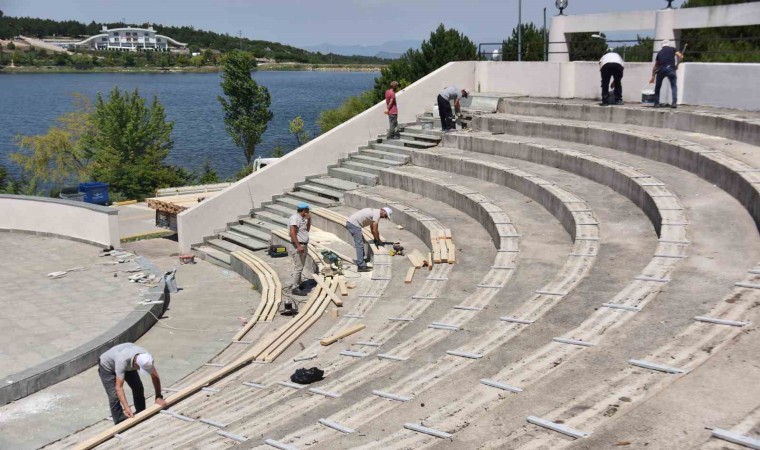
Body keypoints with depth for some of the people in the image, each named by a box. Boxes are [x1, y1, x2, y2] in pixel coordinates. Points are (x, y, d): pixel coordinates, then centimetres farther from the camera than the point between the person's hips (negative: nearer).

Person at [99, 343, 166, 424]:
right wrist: (126, 408, -53)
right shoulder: (123, 361, -46)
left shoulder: (146, 357, -31)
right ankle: (120, 423, -2)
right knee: (115, 395, -16)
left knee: (138, 388, -1)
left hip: (128, 366, 5)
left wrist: (159, 397, -21)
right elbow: (119, 388, -46)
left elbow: (155, 376, -18)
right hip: (107, 366, -5)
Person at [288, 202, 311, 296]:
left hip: (303, 245, 10)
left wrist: (309, 219, 8)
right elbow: (292, 233, -23)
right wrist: (298, 246, -27)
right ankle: (294, 288, -7)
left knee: (300, 267, 18)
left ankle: (297, 284, 29)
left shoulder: (302, 218, 15)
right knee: (298, 267, -10)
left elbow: (308, 229, 22)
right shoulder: (295, 218, -15)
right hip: (298, 246, -10)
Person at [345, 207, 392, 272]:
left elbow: (372, 229, 27)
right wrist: (378, 241, 1)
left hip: (350, 222, 11)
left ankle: (360, 262, 25)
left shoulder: (374, 212, 20)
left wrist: (376, 240, 23)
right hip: (354, 224, -11)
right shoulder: (377, 214, -11)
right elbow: (375, 230, -11)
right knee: (360, 245, -10)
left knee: (359, 244, 19)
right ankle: (361, 266, -11)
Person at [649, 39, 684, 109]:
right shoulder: (672, 49, 19)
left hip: (661, 69, 2)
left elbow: (655, 66, 31)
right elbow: (680, 56, 6)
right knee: (674, 86, 8)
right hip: (671, 68, -2)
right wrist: (677, 64, 23)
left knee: (658, 87, 18)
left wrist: (653, 77, 38)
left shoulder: (660, 52, 27)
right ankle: (674, 102, -6)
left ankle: (656, 103, 15)